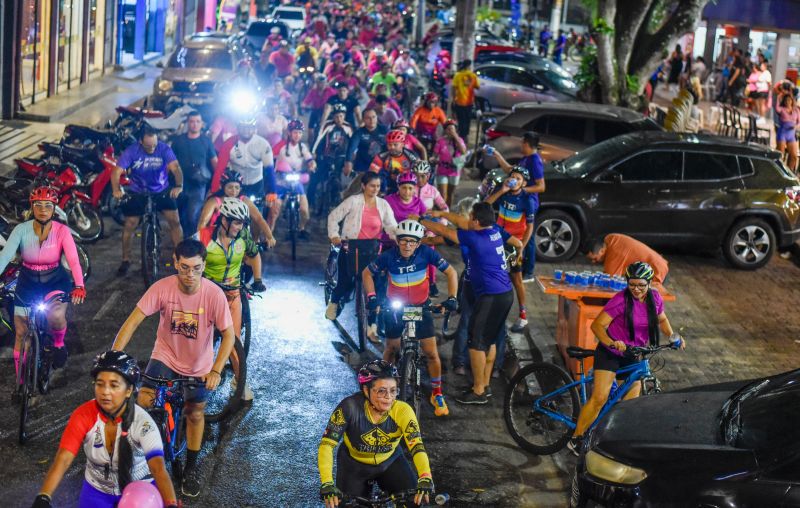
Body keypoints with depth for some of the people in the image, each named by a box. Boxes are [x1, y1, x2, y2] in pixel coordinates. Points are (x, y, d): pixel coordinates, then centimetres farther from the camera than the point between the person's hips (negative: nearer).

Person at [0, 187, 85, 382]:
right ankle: (21, 383, 21)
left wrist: (79, 286, -45)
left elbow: (73, 260, -28)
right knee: (21, 334, 4)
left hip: (56, 283, -2)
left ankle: (58, 343, 2)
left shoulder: (61, 231, -18)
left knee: (56, 316, -32)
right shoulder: (21, 230, -16)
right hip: (28, 284, 2)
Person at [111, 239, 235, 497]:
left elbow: (228, 335, -20)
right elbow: (133, 321, -24)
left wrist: (216, 371, -32)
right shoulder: (162, 288, -25)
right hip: (165, 356, 0)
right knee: (143, 403, -17)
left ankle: (191, 467, 37)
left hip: (198, 365, 0)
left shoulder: (214, 294, -26)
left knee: (195, 414, 14)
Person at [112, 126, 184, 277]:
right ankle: (126, 260, 13)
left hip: (162, 191, 0)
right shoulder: (131, 151, -20)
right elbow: (117, 171, -25)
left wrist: (179, 185, -49)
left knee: (175, 220, -10)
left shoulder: (164, 149, -19)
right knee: (130, 225, -4)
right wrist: (116, 190, -44)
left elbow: (175, 167, -30)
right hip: (137, 193, 0)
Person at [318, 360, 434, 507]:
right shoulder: (350, 407, -30)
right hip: (353, 465, 0)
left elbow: (417, 446, -37)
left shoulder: (402, 411, -28)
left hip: (390, 462, 1)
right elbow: (327, 445, -32)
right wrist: (327, 485, -45)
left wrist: (425, 479, -55)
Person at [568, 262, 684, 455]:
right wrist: (612, 342, -37)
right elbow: (597, 325, -21)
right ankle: (576, 438, -3)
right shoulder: (621, 300, -20)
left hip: (633, 356, 5)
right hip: (610, 353, -5)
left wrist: (672, 336, -1)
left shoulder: (655, 298, -3)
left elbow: (661, 319, 17)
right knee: (600, 398, -14)